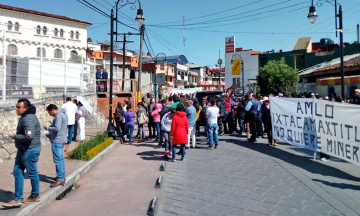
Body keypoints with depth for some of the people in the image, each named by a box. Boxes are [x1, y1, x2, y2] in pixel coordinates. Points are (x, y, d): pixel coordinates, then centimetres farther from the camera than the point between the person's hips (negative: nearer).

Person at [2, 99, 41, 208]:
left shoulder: (29, 119, -22)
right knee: (17, 172, 11)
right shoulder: (24, 117, 11)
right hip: (23, 149, 11)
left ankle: (35, 196, 24)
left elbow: (29, 136, -31)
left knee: (32, 173, 6)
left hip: (30, 150, -11)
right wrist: (16, 136, 6)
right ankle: (17, 199, 18)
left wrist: (15, 136, -18)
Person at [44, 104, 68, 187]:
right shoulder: (63, 114, 13)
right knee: (60, 158, 17)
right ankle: (62, 176, 26)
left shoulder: (59, 116, -18)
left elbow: (57, 128, -26)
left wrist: (47, 128, -12)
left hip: (57, 141, -10)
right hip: (61, 139, 10)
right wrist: (51, 126, 11)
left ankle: (60, 179, -5)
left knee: (57, 159, -7)